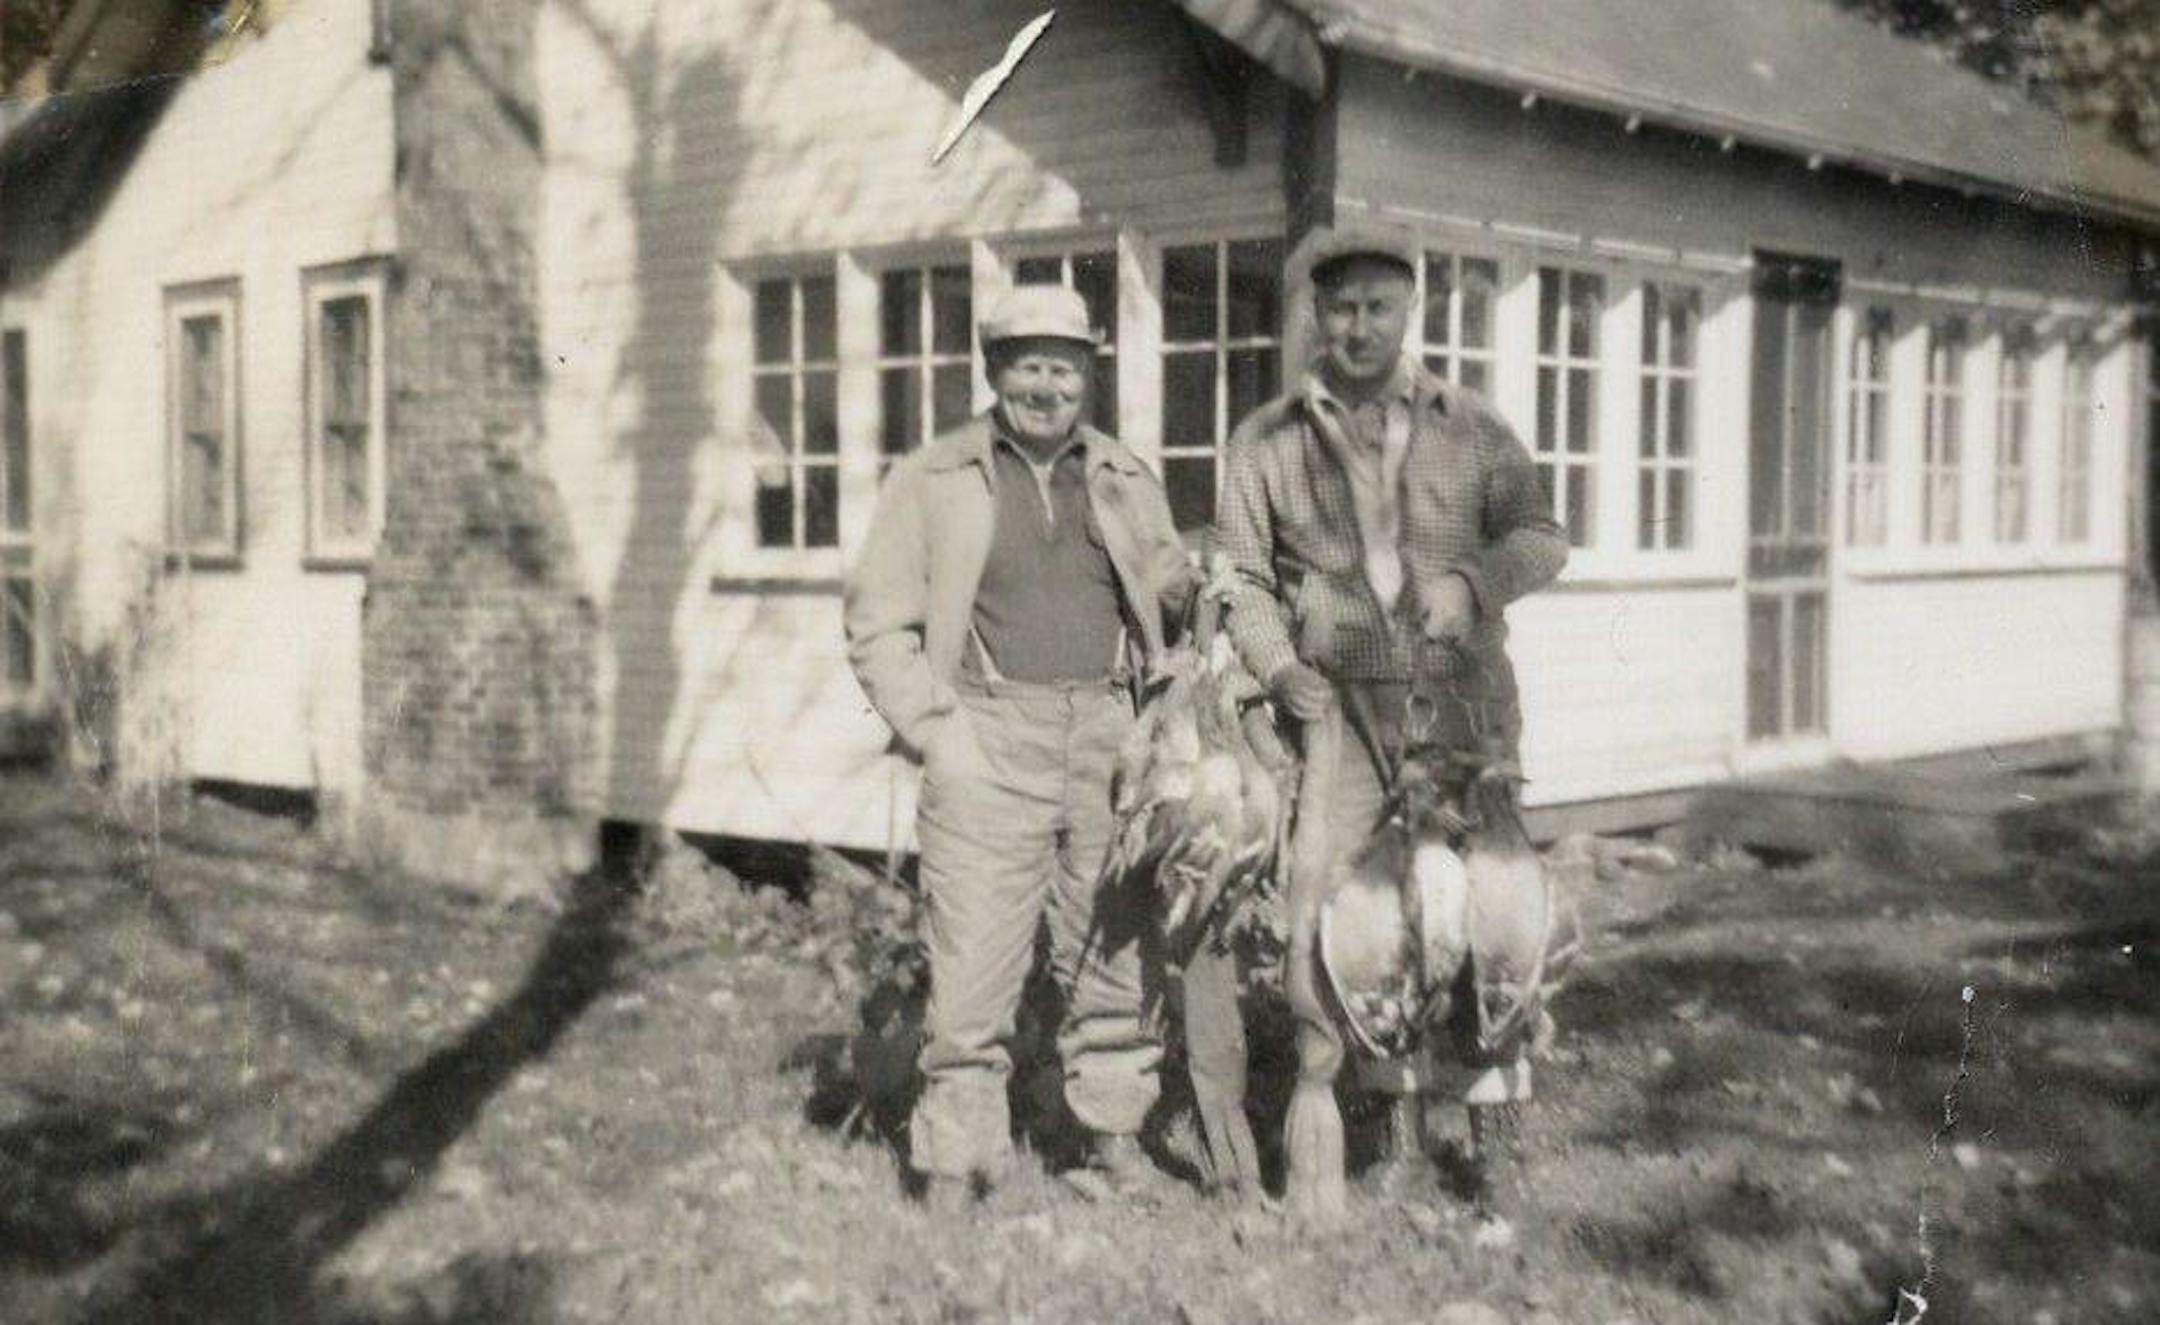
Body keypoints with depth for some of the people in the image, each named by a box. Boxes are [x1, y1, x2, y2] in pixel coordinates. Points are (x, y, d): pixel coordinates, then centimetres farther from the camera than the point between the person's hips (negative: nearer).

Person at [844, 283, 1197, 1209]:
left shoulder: (1128, 483, 16)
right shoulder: (932, 481, 6)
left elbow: (1172, 594, 21)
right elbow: (878, 622, 4)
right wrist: (936, 731, -6)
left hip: (1111, 743, 3)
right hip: (989, 745, -3)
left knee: (1117, 955, 9)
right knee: (972, 966, -6)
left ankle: (1116, 1143, 24)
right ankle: (954, 1168, 5)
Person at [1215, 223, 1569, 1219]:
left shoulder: (1470, 429, 10)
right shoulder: (1267, 443, 7)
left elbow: (1541, 535, 8)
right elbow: (1240, 575, 7)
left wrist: (1472, 579, -12)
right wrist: (1278, 664, -10)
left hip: (1465, 698, 1)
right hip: (1343, 703, -1)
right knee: (1320, 902, -12)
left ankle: (1496, 1124, 20)